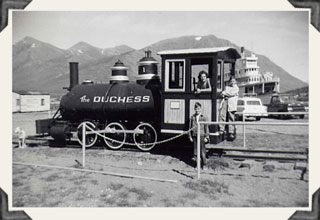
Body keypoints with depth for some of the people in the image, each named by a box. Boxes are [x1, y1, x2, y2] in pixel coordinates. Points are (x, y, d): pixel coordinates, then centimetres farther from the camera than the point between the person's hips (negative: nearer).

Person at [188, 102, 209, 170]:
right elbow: (190, 127, 12)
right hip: (194, 135, 3)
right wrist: (190, 136, 9)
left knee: (202, 150, -2)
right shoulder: (192, 117, 6)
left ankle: (204, 164, 9)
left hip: (201, 135, -3)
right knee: (195, 149, 6)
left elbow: (206, 127, 3)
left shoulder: (203, 117, -1)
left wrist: (206, 137, 1)